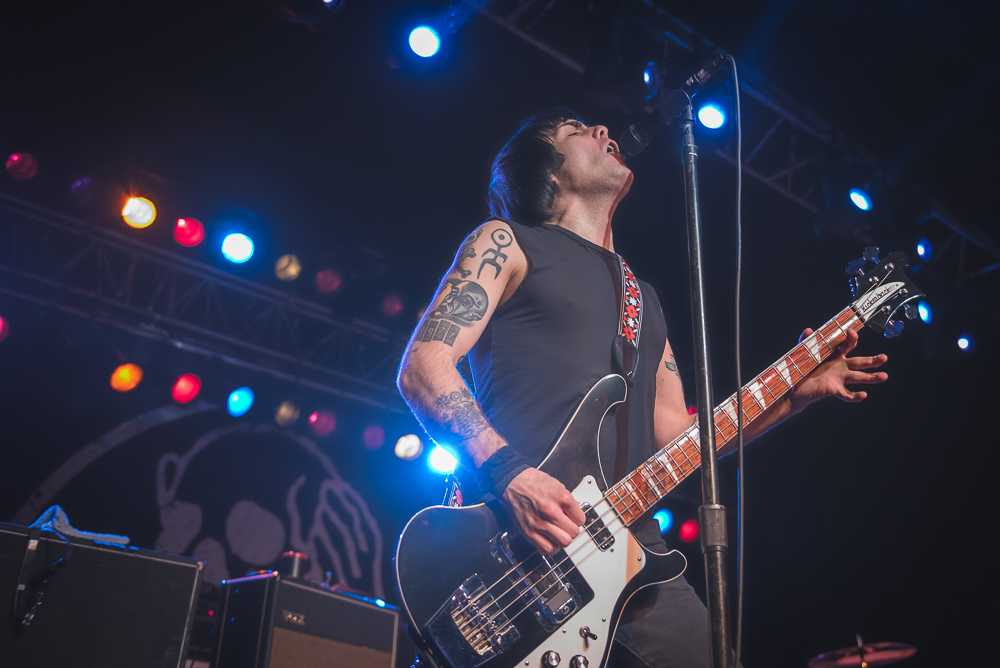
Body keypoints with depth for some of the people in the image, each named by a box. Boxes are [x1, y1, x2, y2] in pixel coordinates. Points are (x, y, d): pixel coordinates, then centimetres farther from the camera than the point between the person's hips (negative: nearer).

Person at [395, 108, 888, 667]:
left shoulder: (643, 296, 25)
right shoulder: (507, 242, 7)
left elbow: (678, 437, 21)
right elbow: (423, 367, -6)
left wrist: (797, 391, 12)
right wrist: (509, 473, -20)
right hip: (522, 548, -5)